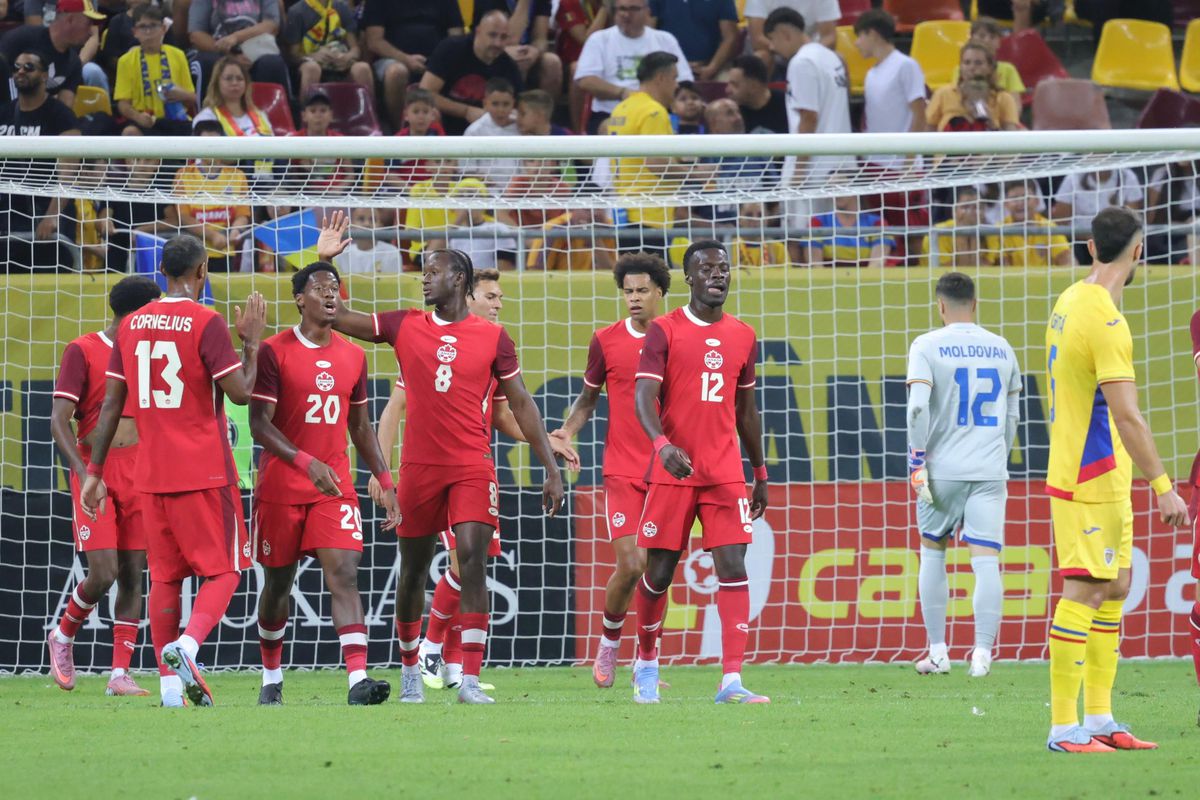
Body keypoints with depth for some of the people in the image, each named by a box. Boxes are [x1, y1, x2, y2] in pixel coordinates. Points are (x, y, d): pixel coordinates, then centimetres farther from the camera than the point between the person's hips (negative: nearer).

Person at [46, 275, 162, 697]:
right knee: (103, 573, -12)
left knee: (133, 574, -1)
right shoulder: (82, 352, -5)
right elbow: (59, 420, -10)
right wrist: (82, 471, -21)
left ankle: (120, 673, 1)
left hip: (139, 472, 5)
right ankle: (63, 637, 16)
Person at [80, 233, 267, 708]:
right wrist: (252, 342, 3)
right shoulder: (206, 323, -9)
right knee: (224, 571, 2)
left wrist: (95, 472, 13)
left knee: (165, 576, 10)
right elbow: (240, 392, -12)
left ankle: (170, 682, 6)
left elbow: (111, 406, 9)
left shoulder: (132, 325, 8)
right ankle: (186, 646, -23)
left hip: (152, 475, 5)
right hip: (205, 473, -5)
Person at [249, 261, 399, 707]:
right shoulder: (274, 352, -7)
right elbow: (259, 424, -13)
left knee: (344, 573, -14)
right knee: (278, 583, 8)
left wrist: (384, 481, 11)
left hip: (335, 486, 3)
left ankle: (358, 679, -25)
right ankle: (271, 679, 27)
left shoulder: (352, 357, 9)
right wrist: (305, 462, -26)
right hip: (280, 486, -3)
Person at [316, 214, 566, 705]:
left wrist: (551, 468, 3)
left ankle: (470, 681, -18)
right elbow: (336, 317, 5)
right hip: (419, 467, 2)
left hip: (472, 469, -2)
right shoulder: (404, 327, 5)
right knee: (413, 569, 10)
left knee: (473, 559, -16)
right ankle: (409, 672, 28)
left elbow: (521, 405, 6)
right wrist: (324, 260, -5)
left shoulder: (492, 338, 2)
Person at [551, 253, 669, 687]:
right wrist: (567, 431, -6)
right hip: (623, 472, -1)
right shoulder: (606, 340, 2)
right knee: (630, 565, -11)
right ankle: (608, 643, 14)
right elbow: (588, 398, 12)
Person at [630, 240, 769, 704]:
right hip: (672, 470, -3)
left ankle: (732, 681, -13)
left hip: (725, 472, 3)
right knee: (659, 572, 3)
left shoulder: (742, 336, 11)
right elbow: (643, 397, -14)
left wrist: (760, 474, 19)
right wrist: (662, 444, -32)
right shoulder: (664, 331, -3)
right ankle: (646, 662, 27)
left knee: (733, 567, -9)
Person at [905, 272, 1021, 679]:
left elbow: (918, 408, -14)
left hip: (943, 469, -2)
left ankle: (938, 652, 14)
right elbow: (1012, 417, 15)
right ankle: (982, 652, -12)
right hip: (990, 471, 2)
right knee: (986, 560, -2)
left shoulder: (927, 347, -4)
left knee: (932, 553, 14)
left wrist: (917, 465, -10)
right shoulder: (1001, 350, 9)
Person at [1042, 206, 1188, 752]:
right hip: (1092, 481, -10)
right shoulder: (1106, 323, -20)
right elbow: (1126, 416, -24)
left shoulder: (1069, 303, 10)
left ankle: (1099, 720, 16)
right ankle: (1064, 727, -8)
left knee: (1114, 588, 13)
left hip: (1103, 480, 10)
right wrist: (1163, 487, -22)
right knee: (1083, 593, -8)